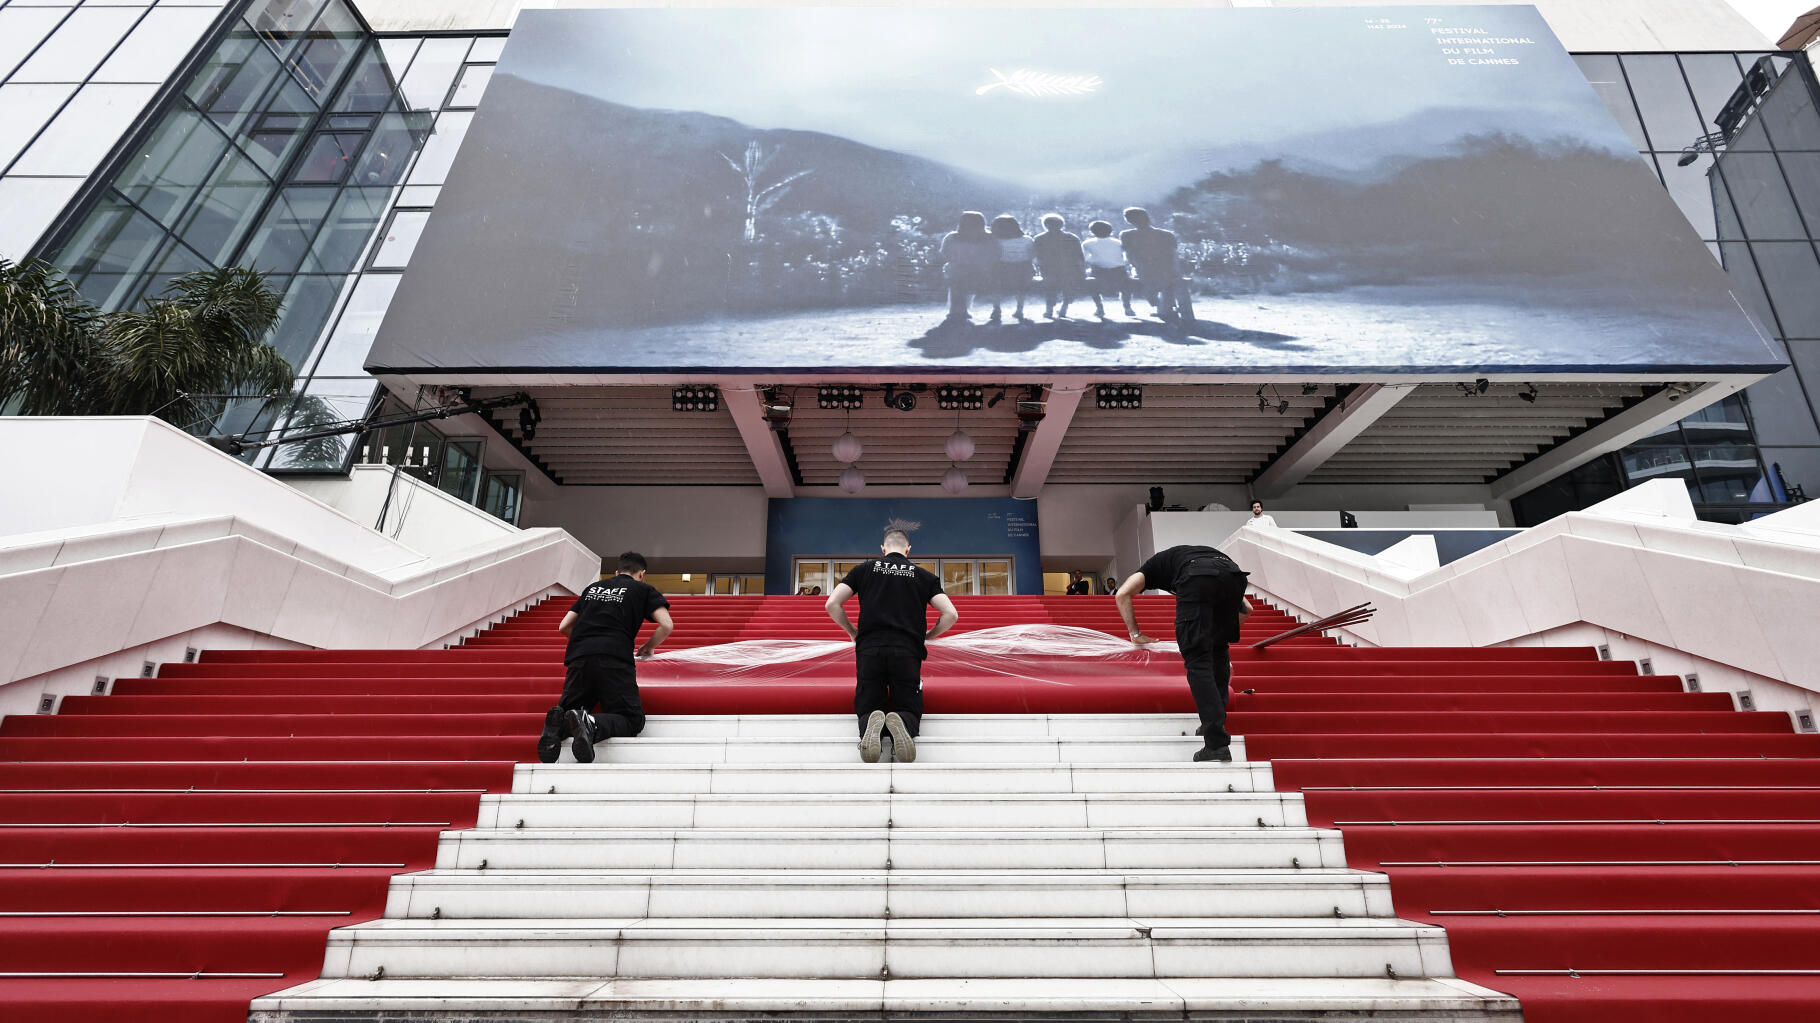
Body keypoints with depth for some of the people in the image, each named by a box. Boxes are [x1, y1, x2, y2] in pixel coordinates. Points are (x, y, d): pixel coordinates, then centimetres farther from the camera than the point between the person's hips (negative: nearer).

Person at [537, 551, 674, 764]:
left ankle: (558, 724, -15)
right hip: (614, 660, -4)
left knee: (569, 710, 20)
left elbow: (564, 627, 28)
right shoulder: (644, 589, 17)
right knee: (632, 720, 2)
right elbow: (666, 625, 4)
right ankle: (592, 724, -27)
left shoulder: (593, 587, 28)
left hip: (578, 657, 4)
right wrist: (648, 648, 22)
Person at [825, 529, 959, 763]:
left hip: (869, 649, 0)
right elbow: (951, 614, 7)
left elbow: (832, 605, 9)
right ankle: (902, 725, -27)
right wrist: (927, 636, 24)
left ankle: (870, 726, -26)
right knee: (909, 709, 11)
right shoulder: (924, 576, 16)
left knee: (868, 708, 12)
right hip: (907, 652, 0)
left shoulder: (864, 569, 16)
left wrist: (852, 633, 24)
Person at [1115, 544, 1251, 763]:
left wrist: (1135, 634, 23)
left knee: (1198, 660, 1)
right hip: (1233, 574, 4)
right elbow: (1247, 608, 42)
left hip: (1196, 580, -4)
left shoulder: (1155, 564, 36)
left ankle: (1217, 743, -5)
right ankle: (1215, 723, 25)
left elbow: (1122, 594, 17)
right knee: (1219, 651, 25)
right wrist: (1224, 633, 50)